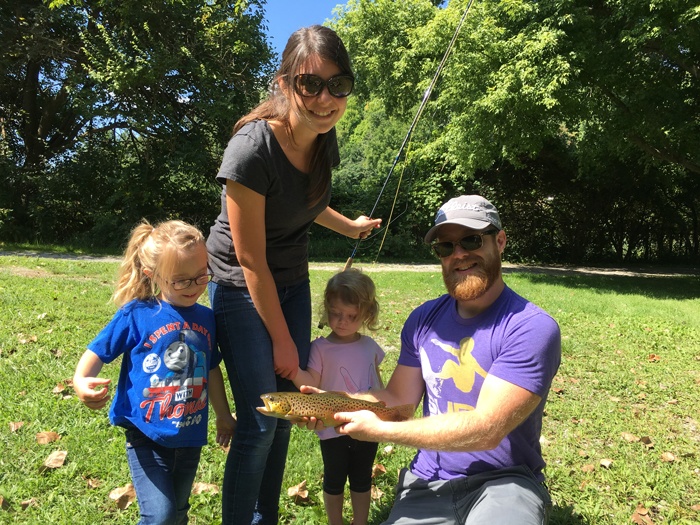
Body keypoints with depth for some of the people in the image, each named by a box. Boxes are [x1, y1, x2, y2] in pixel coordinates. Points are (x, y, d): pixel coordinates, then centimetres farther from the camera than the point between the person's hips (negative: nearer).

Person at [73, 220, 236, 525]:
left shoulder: (206, 318, 0)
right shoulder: (136, 315, -13)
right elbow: (98, 352, -7)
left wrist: (223, 415, 21)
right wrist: (81, 381, -30)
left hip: (190, 437, 5)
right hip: (147, 436, -4)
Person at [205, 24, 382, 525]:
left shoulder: (324, 138, -7)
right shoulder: (252, 149, -28)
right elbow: (251, 260, -22)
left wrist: (349, 226, 26)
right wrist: (281, 341, -13)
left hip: (292, 282, 7)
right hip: (242, 289, -6)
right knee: (260, 420, -6)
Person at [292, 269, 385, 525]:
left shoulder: (369, 346, -1)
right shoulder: (321, 348, -13)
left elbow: (378, 381, 10)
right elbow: (311, 383, -20)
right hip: (333, 429, -3)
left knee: (362, 481, 20)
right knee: (334, 482, 17)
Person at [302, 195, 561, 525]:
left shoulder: (532, 328, -17)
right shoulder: (424, 319, 3)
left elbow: (485, 430, -23)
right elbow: (399, 398, 5)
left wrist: (380, 431, -21)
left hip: (502, 483, -4)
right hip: (428, 483, 4)